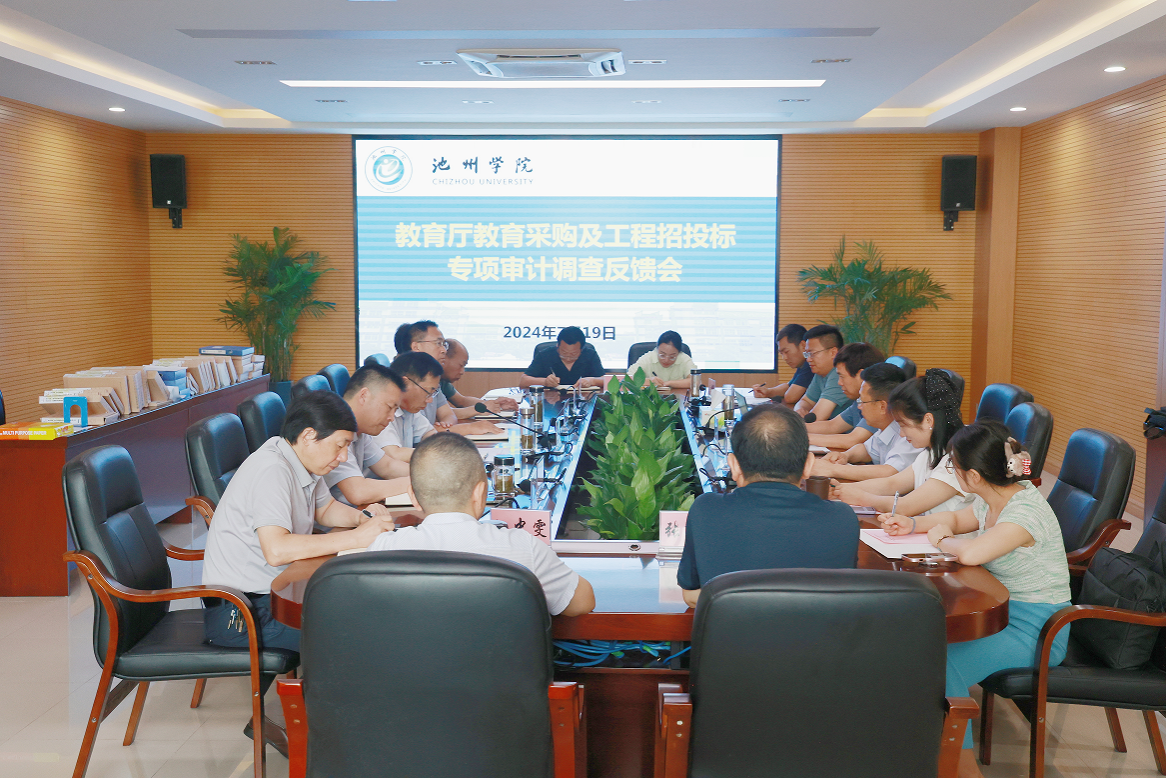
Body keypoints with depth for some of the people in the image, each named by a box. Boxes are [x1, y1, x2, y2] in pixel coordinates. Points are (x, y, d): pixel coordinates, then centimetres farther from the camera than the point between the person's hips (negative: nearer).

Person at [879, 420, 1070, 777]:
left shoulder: (1026, 511, -26)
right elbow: (956, 519, 24)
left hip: (1036, 631, -9)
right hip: (1000, 609, 9)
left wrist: (941, 540, -19)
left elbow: (971, 553, -42)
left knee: (944, 664, -25)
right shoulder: (992, 500, 2)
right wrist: (913, 525, 6)